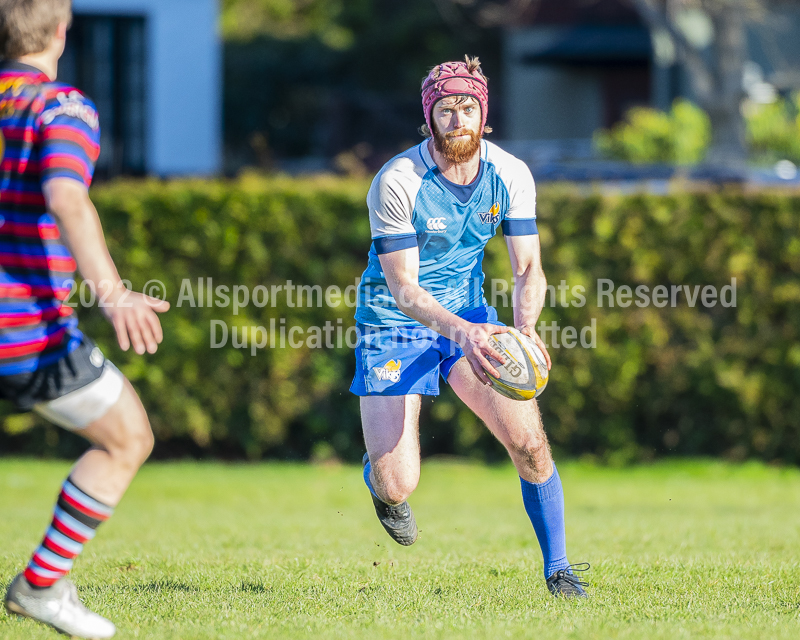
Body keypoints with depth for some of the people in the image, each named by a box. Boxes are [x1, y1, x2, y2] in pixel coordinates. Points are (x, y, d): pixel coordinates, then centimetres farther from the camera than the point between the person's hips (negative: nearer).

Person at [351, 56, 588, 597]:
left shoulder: (510, 176, -9)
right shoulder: (396, 182, -22)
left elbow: (529, 269, -6)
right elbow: (403, 289, -23)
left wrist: (525, 327, -28)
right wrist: (460, 331, -41)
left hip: (469, 315, 3)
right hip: (394, 325, -3)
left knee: (529, 440, -16)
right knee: (397, 486, -9)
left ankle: (558, 569, 1)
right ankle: (381, 481, 31)